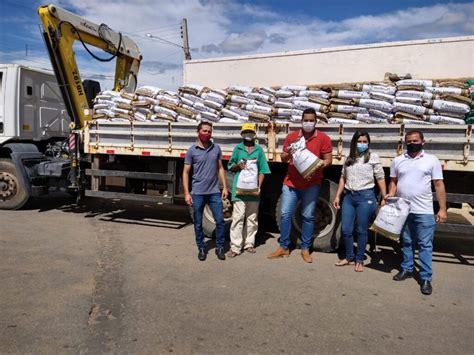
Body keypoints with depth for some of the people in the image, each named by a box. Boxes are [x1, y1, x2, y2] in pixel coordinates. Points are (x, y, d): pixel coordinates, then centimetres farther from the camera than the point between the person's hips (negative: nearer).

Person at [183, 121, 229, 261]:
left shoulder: (216, 148, 6)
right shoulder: (192, 150, -3)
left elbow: (220, 168, 11)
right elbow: (186, 172, -2)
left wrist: (225, 187, 4)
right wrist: (187, 193, -8)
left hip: (214, 192, 2)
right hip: (198, 193, -2)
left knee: (220, 220, 2)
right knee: (198, 224, 7)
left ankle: (220, 248, 17)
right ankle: (201, 248, 23)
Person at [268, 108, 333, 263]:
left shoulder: (323, 138, 0)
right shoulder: (291, 136, 7)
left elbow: (328, 160, 0)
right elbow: (283, 159, 11)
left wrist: (320, 165, -21)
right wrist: (288, 154, -12)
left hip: (311, 184, -2)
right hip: (291, 182, 2)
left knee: (308, 217, 4)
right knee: (285, 214, 2)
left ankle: (305, 249, 17)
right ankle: (283, 247, 14)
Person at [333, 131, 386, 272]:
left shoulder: (373, 157, 0)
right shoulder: (348, 158, 12)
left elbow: (380, 178, -1)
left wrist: (385, 198, -5)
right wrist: (337, 196, 11)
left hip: (365, 196, -4)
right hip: (348, 196, 4)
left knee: (361, 230, 4)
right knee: (346, 230, 6)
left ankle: (359, 260, 20)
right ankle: (349, 257, 25)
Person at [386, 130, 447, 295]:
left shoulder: (432, 160, -1)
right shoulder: (397, 161, 7)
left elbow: (439, 185, -1)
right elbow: (394, 182, 13)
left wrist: (442, 209, -6)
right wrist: (390, 194, -7)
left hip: (424, 211, -3)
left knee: (425, 245, 1)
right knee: (406, 242, 15)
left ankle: (426, 278, 8)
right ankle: (407, 269, 28)